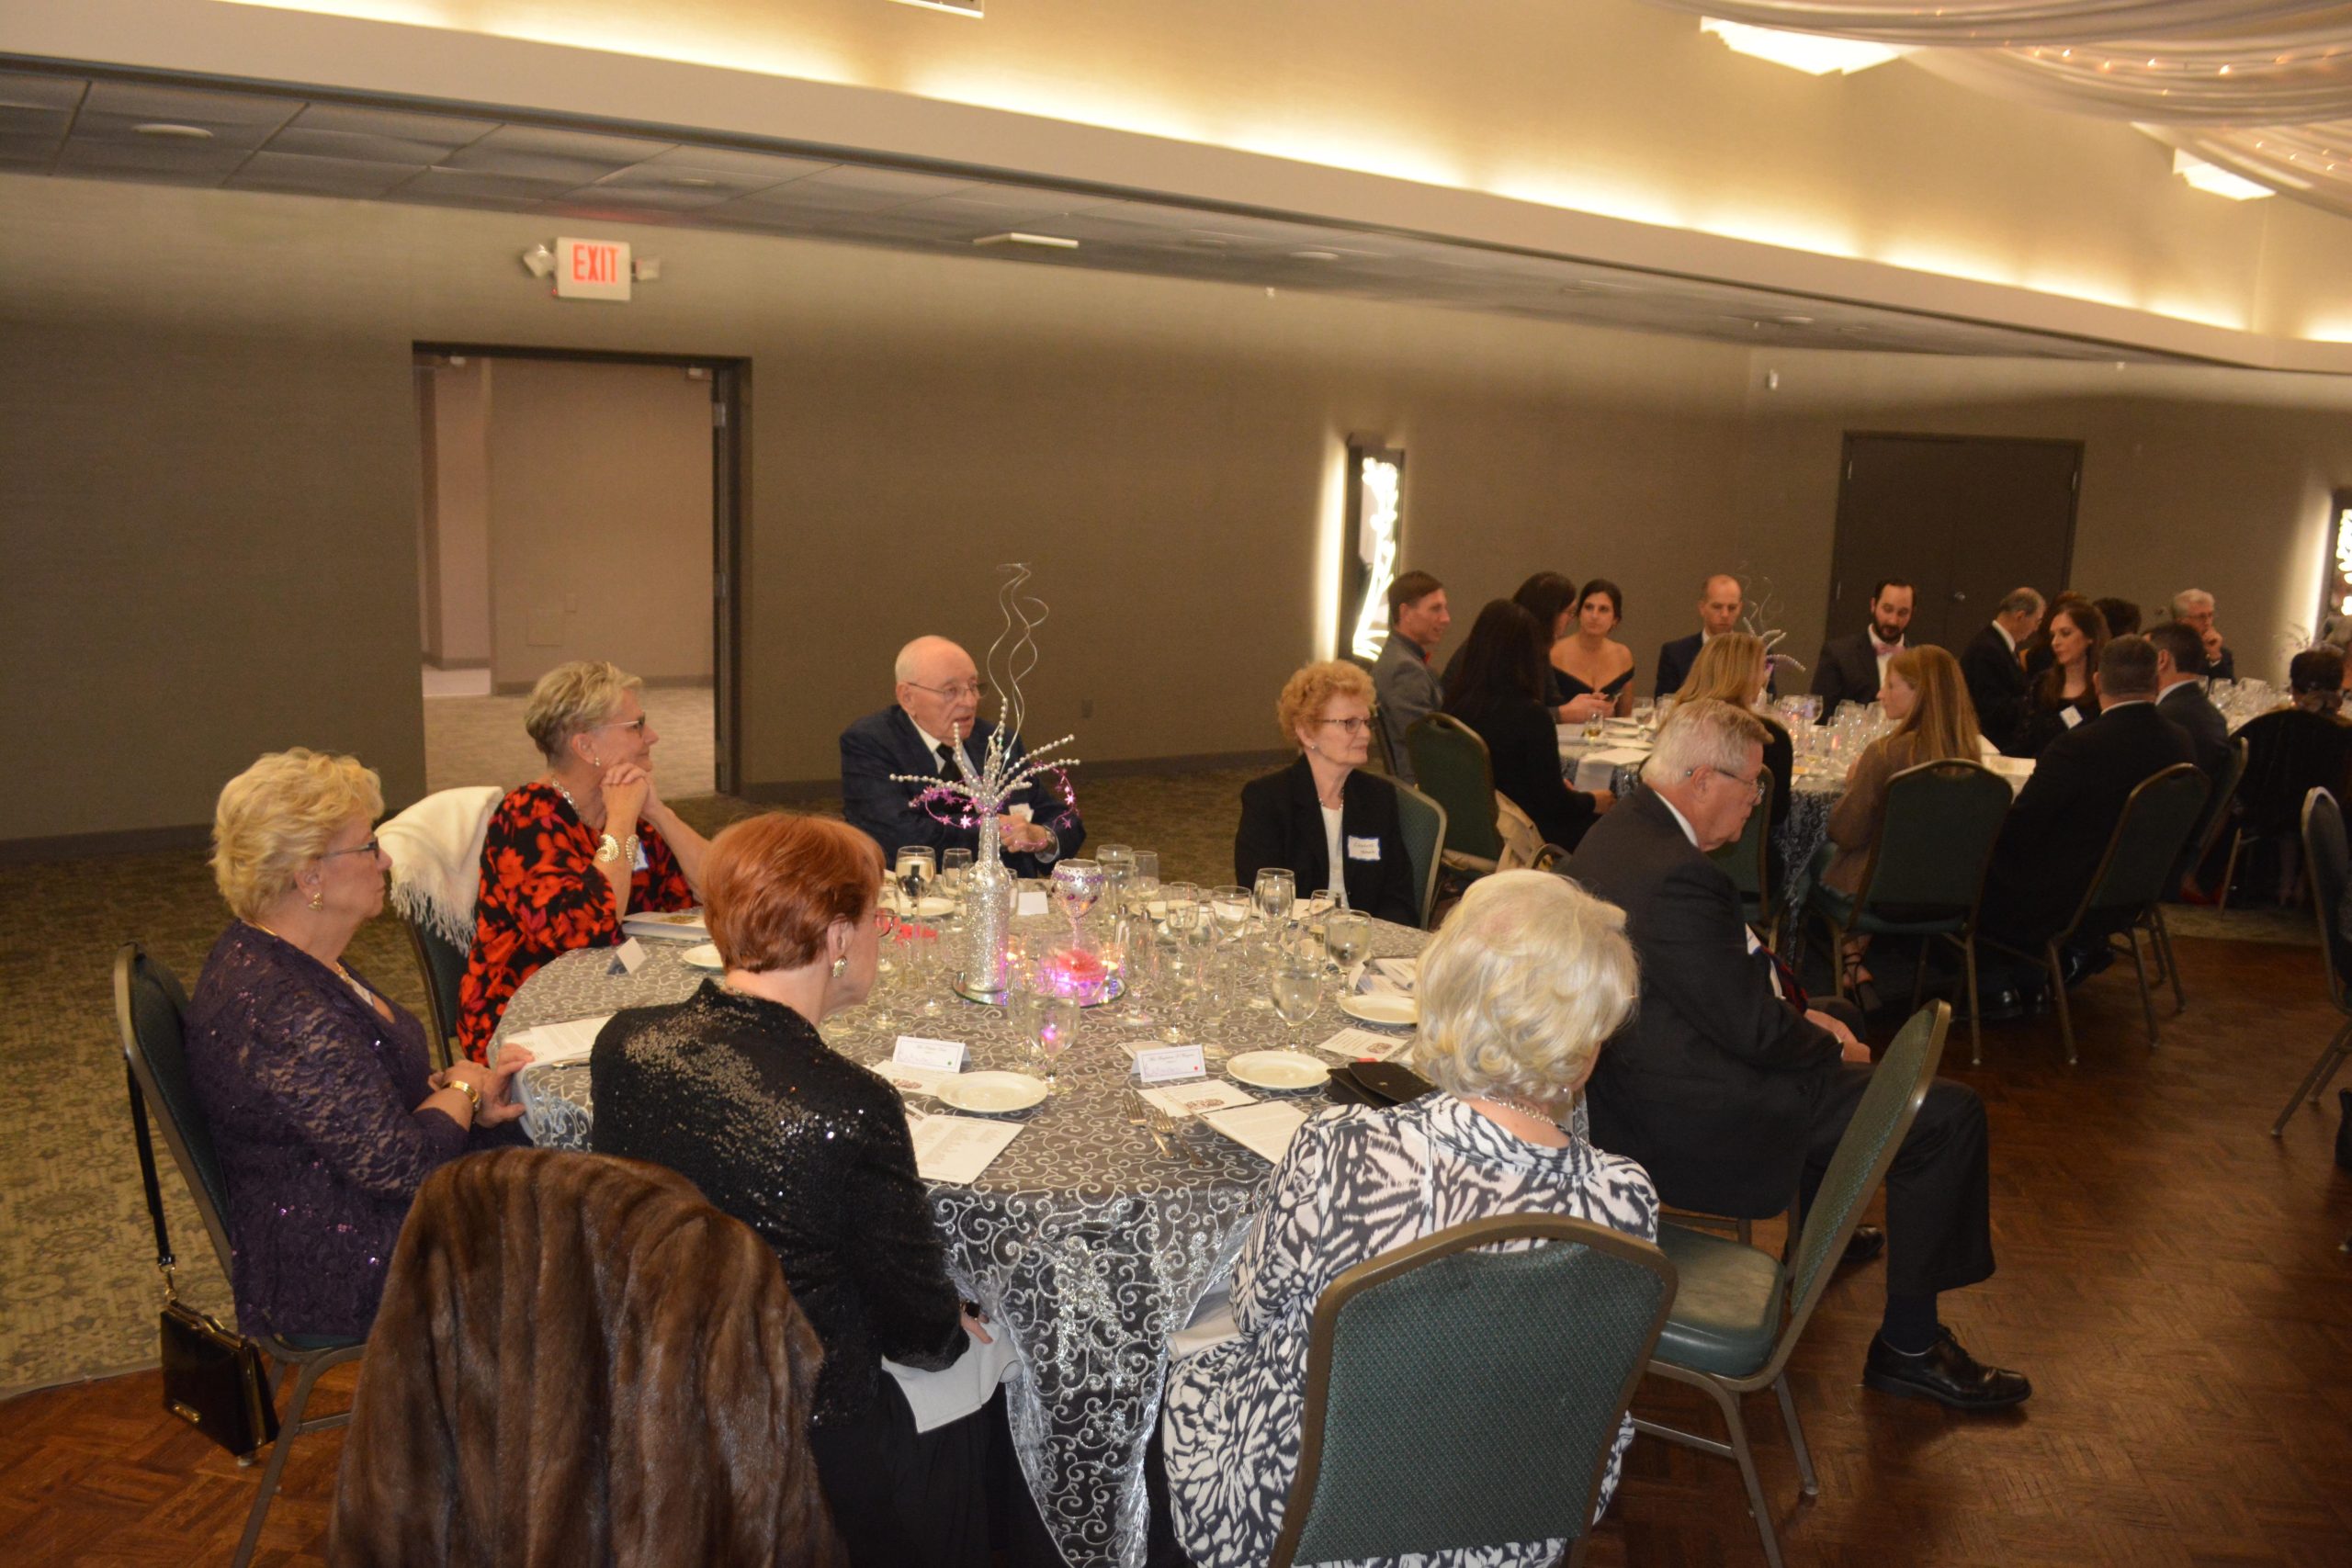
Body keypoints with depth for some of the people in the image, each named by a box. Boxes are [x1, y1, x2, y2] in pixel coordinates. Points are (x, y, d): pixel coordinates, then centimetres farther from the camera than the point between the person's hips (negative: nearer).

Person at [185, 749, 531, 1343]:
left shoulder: (274, 958, 4)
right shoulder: (280, 1013, -30)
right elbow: (397, 1161, -28)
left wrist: (464, 1096, -2)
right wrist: (462, 1090, -10)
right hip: (347, 1274, -10)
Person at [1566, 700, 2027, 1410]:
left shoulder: (1620, 832, 4)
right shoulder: (1677, 875, -28)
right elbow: (1754, 1030, -23)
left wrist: (1799, 1011, 6)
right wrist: (1836, 1051, -4)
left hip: (1640, 1087, 11)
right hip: (1691, 1125, -11)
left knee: (1835, 1021, 33)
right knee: (1950, 1113, -5)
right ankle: (1908, 1346, 9)